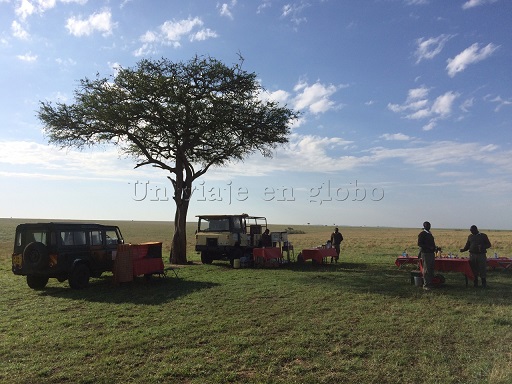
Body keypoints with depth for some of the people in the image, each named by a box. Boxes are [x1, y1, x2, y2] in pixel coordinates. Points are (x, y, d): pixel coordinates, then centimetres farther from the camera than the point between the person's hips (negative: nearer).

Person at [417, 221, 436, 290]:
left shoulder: (430, 233, 17)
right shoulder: (422, 234, -9)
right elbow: (419, 244, -16)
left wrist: (434, 247, 8)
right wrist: (429, 247, -21)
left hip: (431, 253, 9)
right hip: (425, 253, -9)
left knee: (431, 269, 12)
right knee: (426, 270, -6)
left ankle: (430, 283, 21)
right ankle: (426, 285, -1)